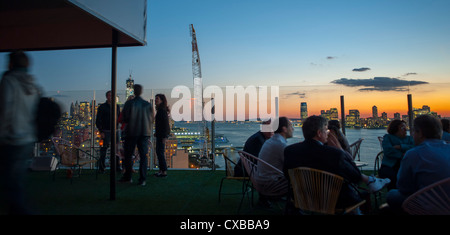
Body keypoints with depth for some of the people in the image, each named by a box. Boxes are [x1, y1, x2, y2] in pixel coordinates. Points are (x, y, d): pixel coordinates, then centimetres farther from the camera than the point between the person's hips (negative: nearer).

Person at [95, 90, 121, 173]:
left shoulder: (117, 107, 12)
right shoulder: (102, 107, 0)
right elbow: (98, 120, -3)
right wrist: (101, 131, -10)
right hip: (106, 131, -4)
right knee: (104, 149, 0)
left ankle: (117, 167, 14)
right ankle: (101, 168, 9)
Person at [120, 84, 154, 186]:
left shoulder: (129, 103, -7)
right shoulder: (148, 104, -1)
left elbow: (124, 118, -5)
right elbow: (151, 119, 3)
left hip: (131, 132, -1)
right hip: (144, 132, 2)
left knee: (128, 155, 13)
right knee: (143, 155, 3)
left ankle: (128, 177, 23)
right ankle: (142, 179, 1)